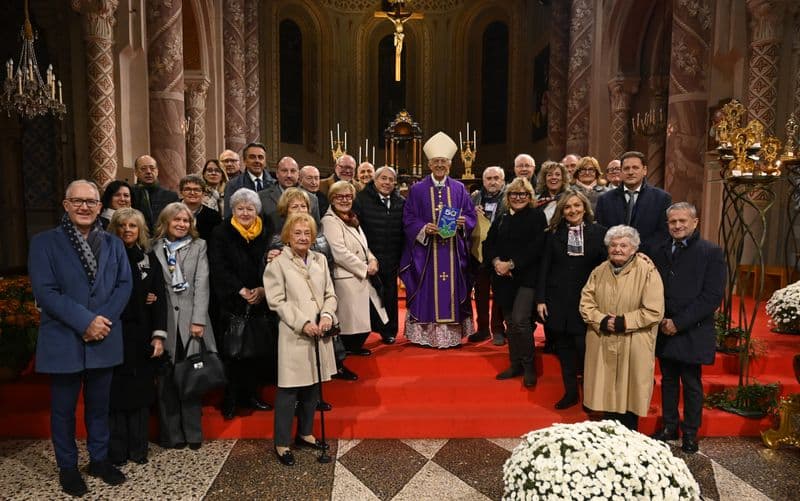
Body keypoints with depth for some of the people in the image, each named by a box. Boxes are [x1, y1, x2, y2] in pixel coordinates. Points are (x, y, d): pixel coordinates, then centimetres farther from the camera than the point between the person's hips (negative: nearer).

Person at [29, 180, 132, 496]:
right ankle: (67, 467, 28)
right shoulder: (44, 242, -4)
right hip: (63, 341, -3)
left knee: (99, 405, 16)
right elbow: (44, 291, -13)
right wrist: (85, 321, -19)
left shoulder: (114, 244, 7)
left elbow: (124, 284, 1)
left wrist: (103, 319, -14)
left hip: (104, 339, 3)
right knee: (63, 407, 11)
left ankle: (100, 459, 32)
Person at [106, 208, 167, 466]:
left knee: (141, 392, 7)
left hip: (142, 335, 2)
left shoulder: (149, 258, 7)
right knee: (116, 392, 2)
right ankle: (116, 452, 13)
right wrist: (138, 298, -7)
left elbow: (159, 298, 2)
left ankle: (139, 449, 18)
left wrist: (159, 335, -6)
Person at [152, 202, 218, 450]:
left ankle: (193, 433, 13)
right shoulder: (154, 248, 7)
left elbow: (202, 284, 1)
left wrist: (198, 320, -8)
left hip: (190, 318, 0)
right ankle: (172, 433, 14)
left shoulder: (199, 246, 9)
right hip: (164, 319, 0)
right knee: (167, 378, 3)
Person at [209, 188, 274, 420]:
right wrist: (240, 290, -19)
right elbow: (219, 269, -9)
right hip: (231, 303, -3)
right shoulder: (221, 234, -1)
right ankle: (230, 399, 13)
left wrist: (263, 289, -13)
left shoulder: (266, 234, 8)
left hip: (260, 303, 3)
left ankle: (250, 394, 22)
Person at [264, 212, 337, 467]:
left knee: (313, 386, 15)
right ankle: (282, 443, 14)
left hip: (319, 333, 5)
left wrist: (327, 315, -8)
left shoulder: (320, 260, 9)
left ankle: (305, 433, 32)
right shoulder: (278, 263, -6)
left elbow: (330, 294, 11)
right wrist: (304, 323, -17)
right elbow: (277, 301, -10)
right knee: (288, 389, 0)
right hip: (293, 335, -5)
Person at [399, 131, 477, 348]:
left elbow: (471, 215, 8)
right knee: (427, 289, 0)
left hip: (453, 251, 2)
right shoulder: (417, 190, 3)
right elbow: (408, 219, 0)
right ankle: (425, 333, 8)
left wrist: (463, 222, -14)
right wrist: (424, 228, -17)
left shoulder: (459, 189, 9)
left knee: (452, 289, 4)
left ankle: (452, 334, 12)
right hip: (425, 249, -2)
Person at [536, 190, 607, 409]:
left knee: (584, 348, -7)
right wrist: (540, 299, 0)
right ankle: (570, 392, 23)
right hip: (558, 299, 2)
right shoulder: (554, 233, 4)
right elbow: (544, 267, 4)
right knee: (564, 348, 9)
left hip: (587, 300, -2)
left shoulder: (598, 232, 0)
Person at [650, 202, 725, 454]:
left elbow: (713, 296, -13)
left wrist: (679, 322, -15)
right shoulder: (660, 252, 8)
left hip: (693, 333, -4)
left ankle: (690, 433, 23)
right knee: (668, 381, 15)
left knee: (691, 384, 8)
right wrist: (661, 320, -6)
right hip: (665, 331, 4)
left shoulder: (711, 252, -6)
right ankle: (669, 426, 29)